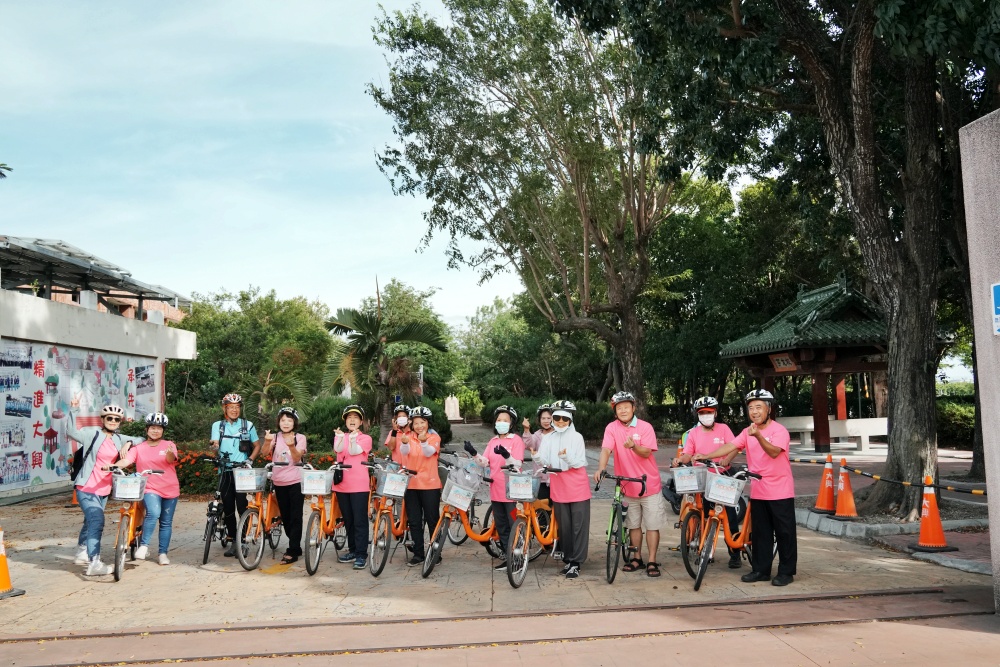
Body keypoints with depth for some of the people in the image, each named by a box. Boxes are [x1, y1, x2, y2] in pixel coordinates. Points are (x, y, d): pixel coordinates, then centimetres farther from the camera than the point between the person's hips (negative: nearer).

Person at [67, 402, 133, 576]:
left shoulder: (119, 439, 9)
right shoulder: (92, 433, -8)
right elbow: (72, 432, -24)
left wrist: (128, 444, -1)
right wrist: (73, 410, -33)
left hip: (104, 490, 7)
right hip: (87, 488, -7)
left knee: (90, 522, 23)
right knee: (97, 521, -21)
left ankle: (82, 554, 41)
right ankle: (94, 564, -22)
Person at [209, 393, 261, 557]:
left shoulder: (248, 425, 6)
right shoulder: (217, 425, 9)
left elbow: (257, 446, 11)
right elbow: (215, 445, -5)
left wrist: (250, 459, -5)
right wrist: (214, 446, -29)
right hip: (225, 470, 2)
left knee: (242, 505, -11)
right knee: (228, 507, 5)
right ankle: (233, 541, 15)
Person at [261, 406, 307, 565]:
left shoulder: (300, 438, -2)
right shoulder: (275, 437, 5)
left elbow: (297, 458, -14)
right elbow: (265, 453, -13)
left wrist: (291, 446, -34)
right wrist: (267, 442, -34)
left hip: (295, 482, -3)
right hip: (279, 482, 3)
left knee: (295, 517, -4)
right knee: (285, 516, 10)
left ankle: (292, 551, -1)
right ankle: (295, 546, 25)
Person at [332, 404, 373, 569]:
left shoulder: (365, 438, 1)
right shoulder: (340, 437, 12)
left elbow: (354, 451, -15)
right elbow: (337, 450, -10)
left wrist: (353, 438, -35)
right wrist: (340, 437, -33)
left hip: (359, 485, -4)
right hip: (342, 484, 5)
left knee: (360, 521, -5)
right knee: (348, 520, 13)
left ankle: (361, 555, -2)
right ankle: (352, 550, 24)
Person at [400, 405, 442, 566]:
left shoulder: (434, 437, 0)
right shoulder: (409, 437, 5)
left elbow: (429, 452, -20)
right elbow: (404, 451, -16)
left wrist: (423, 441, -42)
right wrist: (404, 443, -40)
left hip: (430, 485, -2)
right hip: (411, 484, 3)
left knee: (432, 521, 3)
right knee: (414, 521, 7)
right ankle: (418, 554, 16)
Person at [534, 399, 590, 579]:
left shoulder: (576, 437, -2)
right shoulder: (548, 438, 6)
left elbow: (581, 463, -8)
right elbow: (543, 460, -2)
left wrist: (567, 457, -26)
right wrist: (538, 457, -25)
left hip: (578, 488, -3)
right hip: (559, 489, 3)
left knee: (579, 527, -1)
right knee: (564, 527, 11)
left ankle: (575, 563, 6)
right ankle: (567, 560, 23)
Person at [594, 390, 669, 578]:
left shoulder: (645, 427, -9)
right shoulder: (612, 428, -4)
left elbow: (646, 453, -17)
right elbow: (606, 450, -17)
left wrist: (633, 446, -38)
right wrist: (601, 468, -35)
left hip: (649, 485, -2)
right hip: (627, 486, 2)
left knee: (652, 525, 2)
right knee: (633, 525, 14)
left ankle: (652, 562, 11)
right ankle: (637, 558, 27)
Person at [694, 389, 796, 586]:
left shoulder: (779, 430, -11)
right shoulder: (747, 432, 7)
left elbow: (774, 452, -26)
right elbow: (729, 446, -4)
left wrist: (758, 436, -42)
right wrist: (706, 456, -17)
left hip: (780, 492, -6)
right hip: (757, 492, 6)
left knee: (784, 533, 3)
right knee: (761, 533, 12)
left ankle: (786, 572, 13)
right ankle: (760, 569, 20)